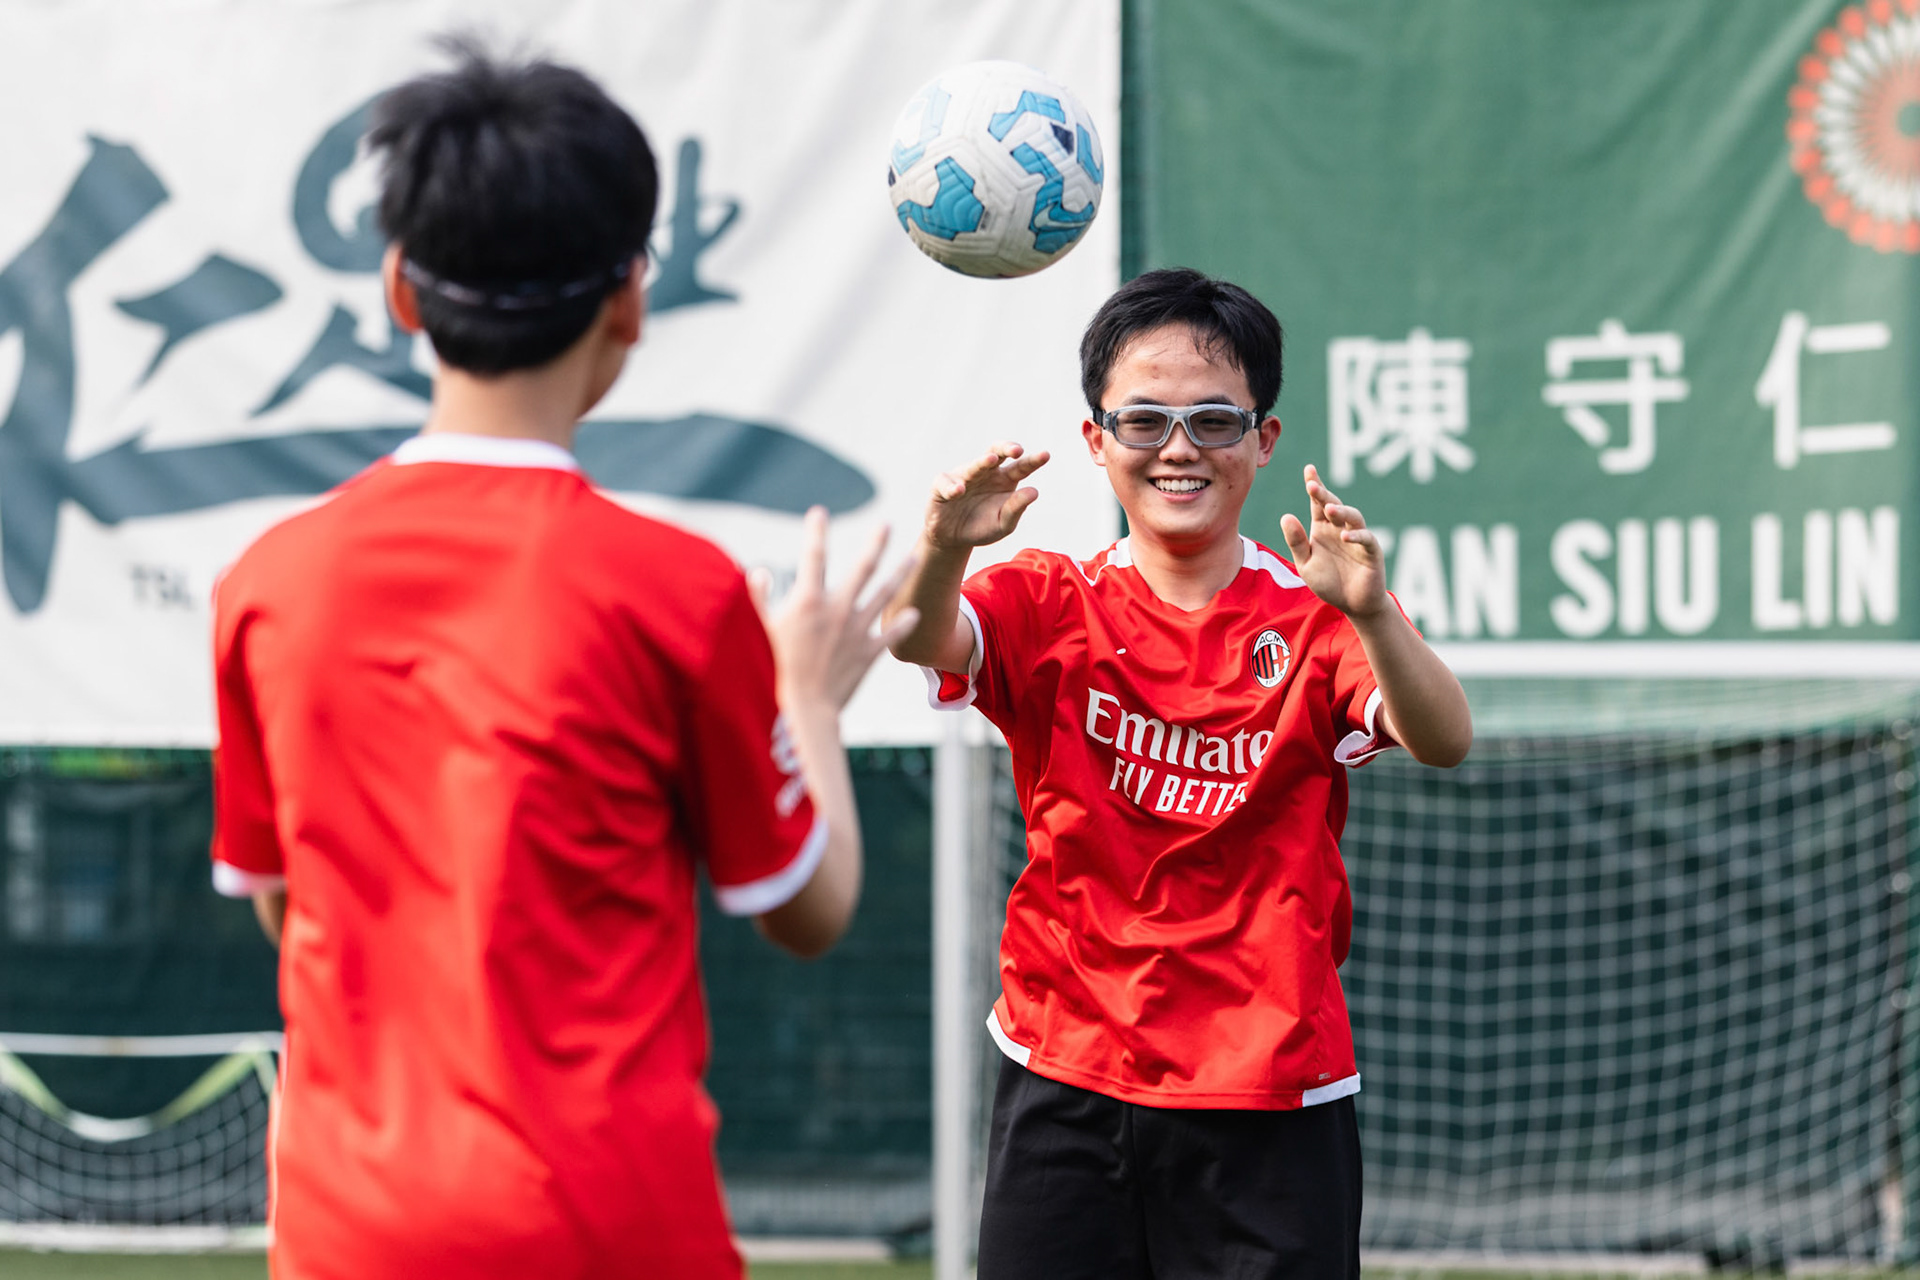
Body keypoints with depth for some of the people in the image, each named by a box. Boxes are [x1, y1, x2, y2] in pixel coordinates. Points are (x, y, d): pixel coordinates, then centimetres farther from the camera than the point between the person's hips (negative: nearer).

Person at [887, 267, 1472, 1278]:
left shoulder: (1311, 619, -1)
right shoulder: (1051, 606, 3)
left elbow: (1443, 742, -18)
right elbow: (920, 639, -17)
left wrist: (1370, 614, -38)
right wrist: (942, 551, -40)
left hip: (1270, 1100, -1)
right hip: (1067, 1089, 1)